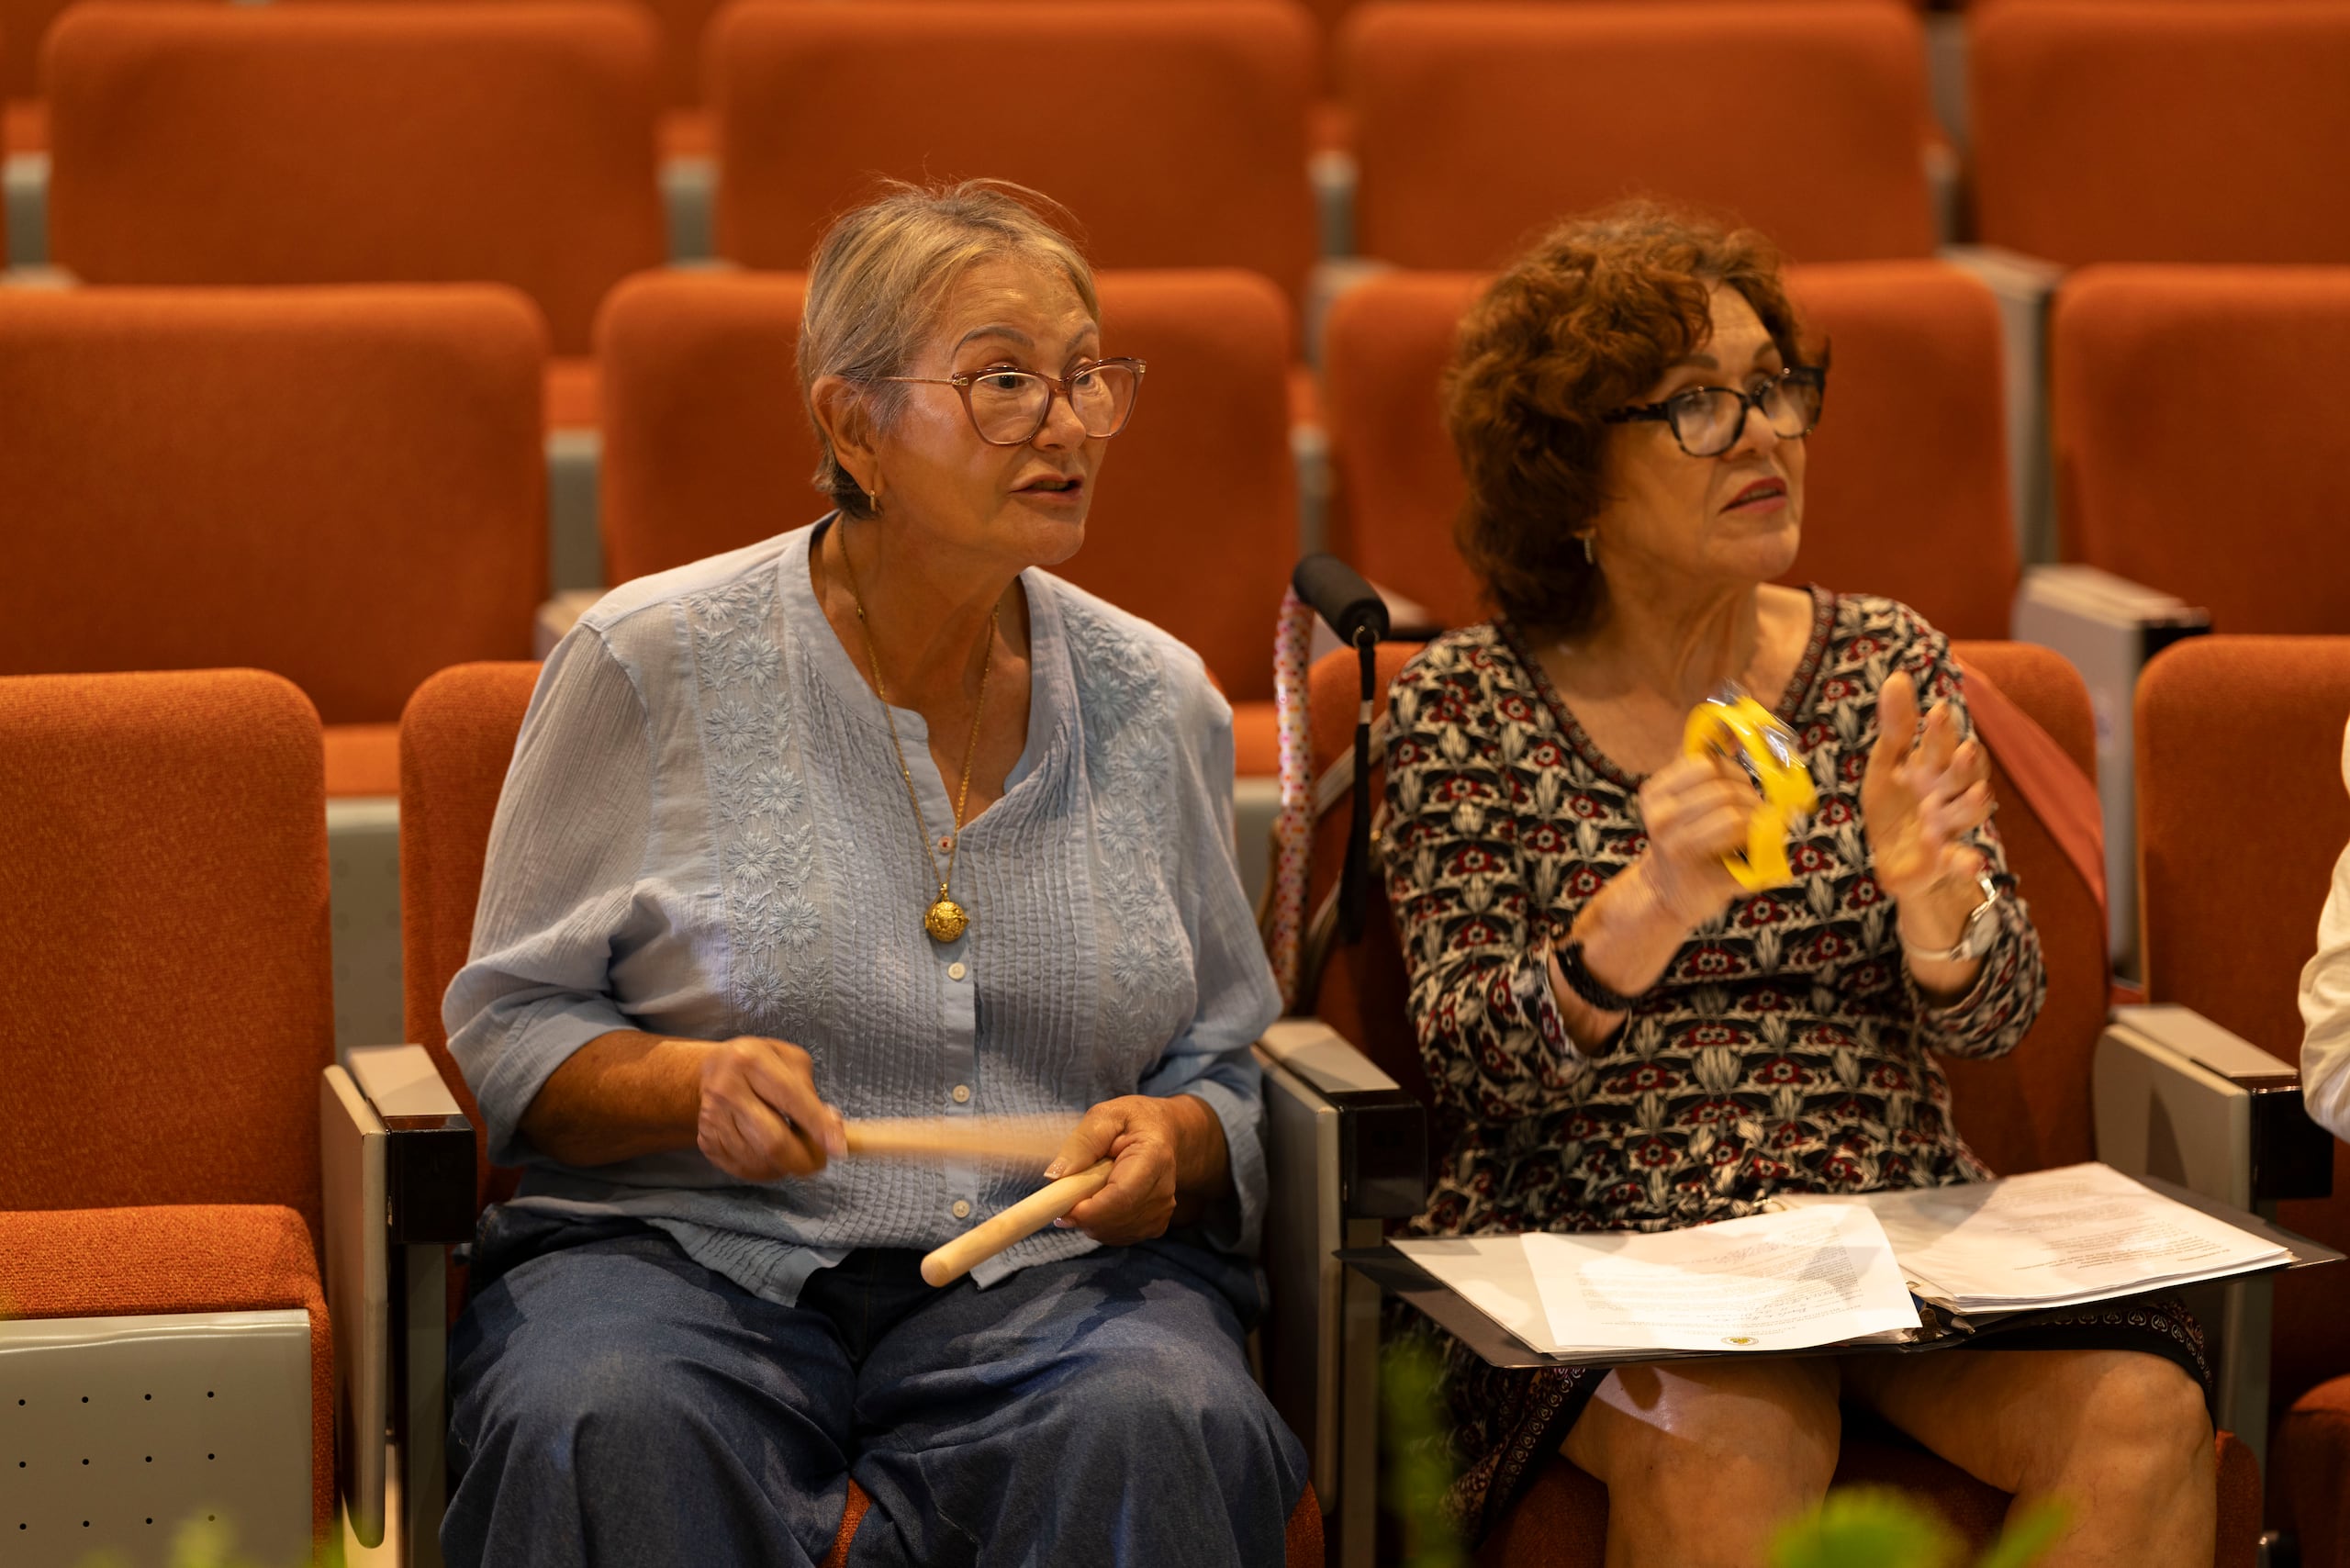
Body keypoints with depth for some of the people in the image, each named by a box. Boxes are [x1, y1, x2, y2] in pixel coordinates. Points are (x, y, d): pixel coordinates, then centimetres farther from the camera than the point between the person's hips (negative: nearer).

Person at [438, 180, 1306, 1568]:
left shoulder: (1156, 701, 11)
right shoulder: (655, 665, 1)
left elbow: (1227, 1076, 18)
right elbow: (513, 1032, 5)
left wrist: (1176, 1141, -6)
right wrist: (690, 1084, -16)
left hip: (1049, 1266, 2)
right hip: (694, 1247, -2)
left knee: (1161, 1427, -34)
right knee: (607, 1428, -37)